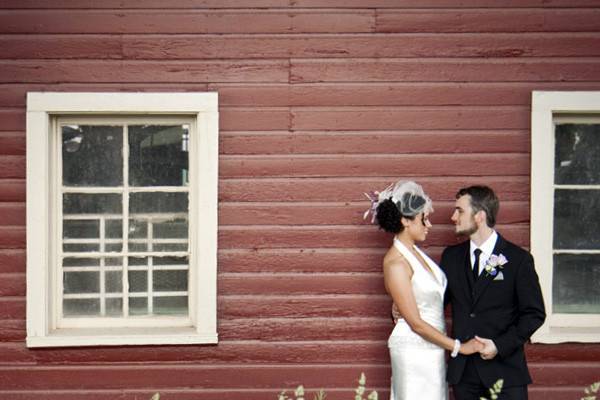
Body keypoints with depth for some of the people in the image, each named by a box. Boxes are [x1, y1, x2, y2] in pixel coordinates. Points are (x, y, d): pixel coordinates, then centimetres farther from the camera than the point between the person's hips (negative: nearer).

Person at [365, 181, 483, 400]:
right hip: (414, 350, -8)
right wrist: (458, 347, -13)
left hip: (433, 347, 8)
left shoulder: (414, 252, 7)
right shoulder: (396, 263, -18)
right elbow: (416, 323, -18)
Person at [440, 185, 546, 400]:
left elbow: (534, 314, -5)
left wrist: (501, 345, -14)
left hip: (505, 370, -4)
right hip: (462, 372, 4)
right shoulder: (451, 256, 9)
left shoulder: (518, 259, -5)